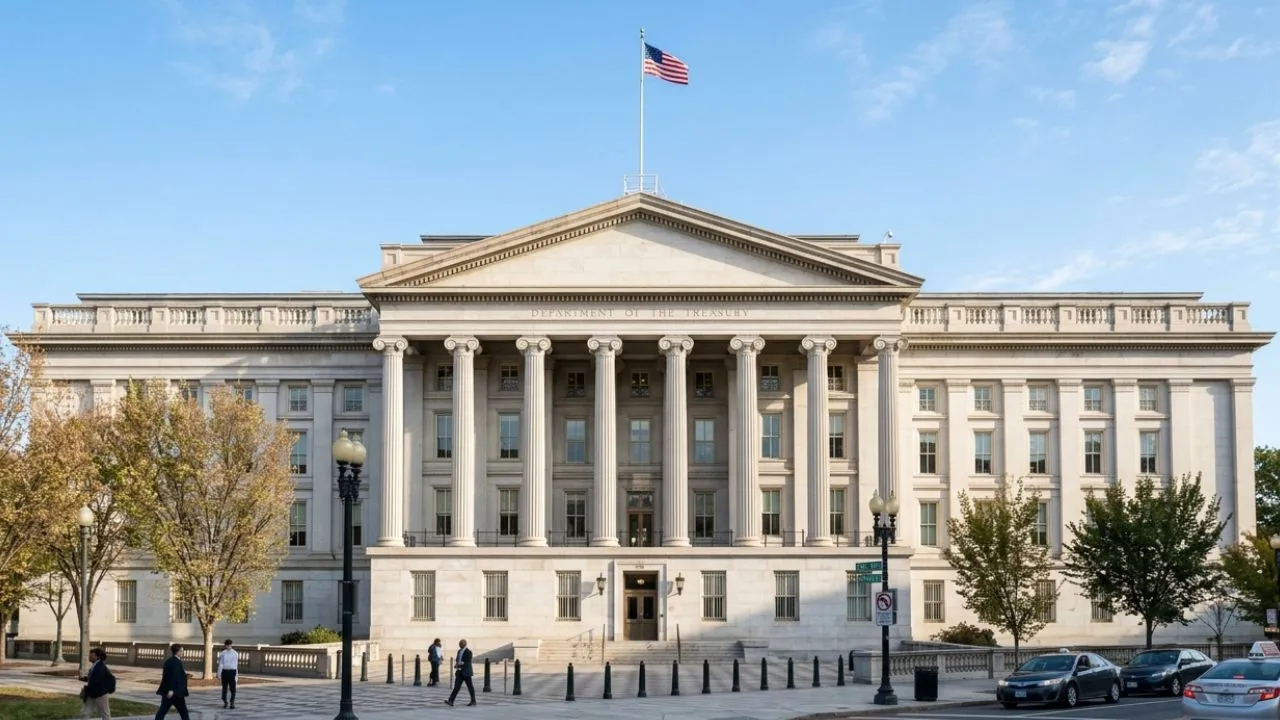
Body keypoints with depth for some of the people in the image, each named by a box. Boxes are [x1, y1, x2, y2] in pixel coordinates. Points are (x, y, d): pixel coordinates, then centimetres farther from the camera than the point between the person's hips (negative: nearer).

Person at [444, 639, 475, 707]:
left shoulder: (468, 652, -12)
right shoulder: (459, 651, 12)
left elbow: (468, 663, -18)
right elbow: (457, 660, 18)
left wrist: (459, 665, -22)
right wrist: (456, 664, -4)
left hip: (466, 672, -6)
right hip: (459, 672, 6)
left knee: (470, 687, 5)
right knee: (456, 686, -3)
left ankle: (473, 701, 18)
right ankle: (450, 701, -12)